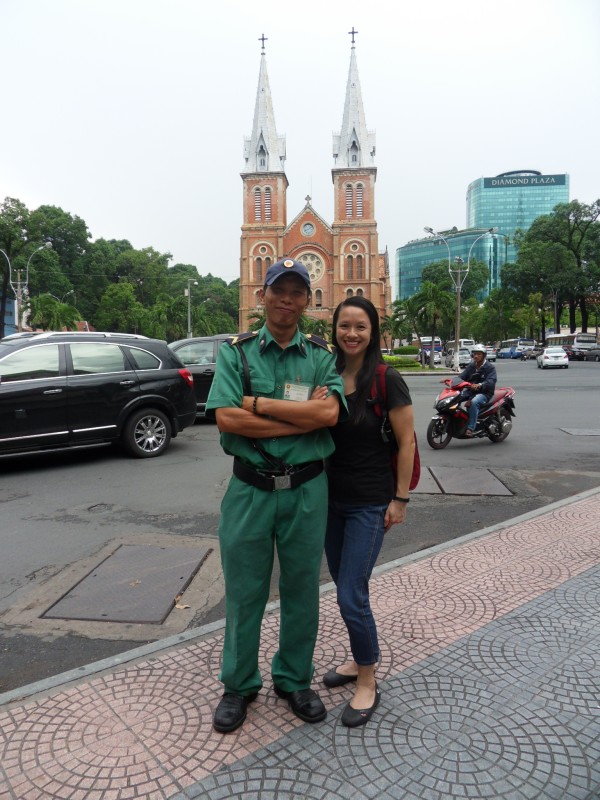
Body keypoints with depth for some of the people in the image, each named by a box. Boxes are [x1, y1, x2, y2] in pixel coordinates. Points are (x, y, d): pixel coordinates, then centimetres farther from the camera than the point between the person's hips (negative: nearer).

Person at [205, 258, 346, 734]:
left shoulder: (322, 356, 2)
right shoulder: (237, 352, 0)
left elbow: (329, 413, -16)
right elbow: (226, 418, -15)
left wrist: (259, 403, -15)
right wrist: (303, 416, -16)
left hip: (306, 490, 1)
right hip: (250, 489, -1)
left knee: (302, 590, 15)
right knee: (244, 591, 12)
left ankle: (295, 680, 38)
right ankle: (239, 685, 34)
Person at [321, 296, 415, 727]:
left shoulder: (386, 380, -13)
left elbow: (407, 441, -10)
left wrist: (400, 498, -10)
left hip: (370, 503, -6)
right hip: (331, 497, 6)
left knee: (351, 595, -4)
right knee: (345, 586, 17)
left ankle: (368, 684, 18)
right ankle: (360, 659, 38)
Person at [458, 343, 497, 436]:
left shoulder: (490, 367, -5)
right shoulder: (471, 366, 13)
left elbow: (491, 382, -21)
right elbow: (462, 376, 4)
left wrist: (479, 385, -41)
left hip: (484, 393, -7)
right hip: (470, 391, 7)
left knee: (474, 402, -38)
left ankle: (470, 428, -40)